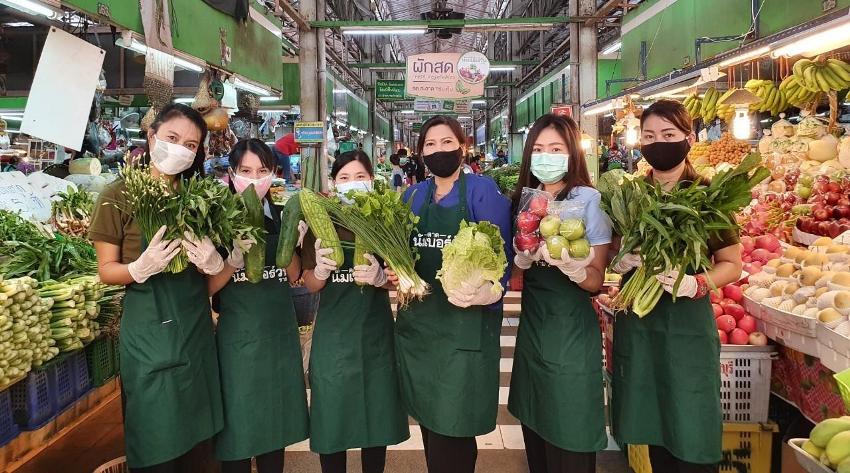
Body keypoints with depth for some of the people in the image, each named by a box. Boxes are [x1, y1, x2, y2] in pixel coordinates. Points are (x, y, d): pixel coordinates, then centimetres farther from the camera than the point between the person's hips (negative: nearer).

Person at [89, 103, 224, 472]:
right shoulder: (120, 196, -7)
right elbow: (106, 270, -5)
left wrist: (214, 263, -13)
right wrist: (140, 269, -25)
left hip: (196, 327, 4)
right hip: (147, 330, -4)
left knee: (192, 441, 15)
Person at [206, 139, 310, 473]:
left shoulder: (281, 216, 5)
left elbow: (294, 275, 4)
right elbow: (208, 286, -9)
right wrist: (236, 257, -24)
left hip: (280, 330, 4)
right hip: (238, 334, -3)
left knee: (277, 420, 14)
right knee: (238, 423, 5)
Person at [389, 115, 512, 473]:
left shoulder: (483, 191, -6)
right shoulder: (413, 196, 11)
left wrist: (483, 292, -29)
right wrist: (395, 273, -3)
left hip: (464, 323, -5)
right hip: (417, 320, 6)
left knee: (453, 431, 1)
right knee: (429, 422, 17)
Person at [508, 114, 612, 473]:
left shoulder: (588, 201, -10)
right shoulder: (523, 200, 5)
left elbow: (596, 281, -12)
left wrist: (571, 267, -32)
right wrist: (522, 259, -15)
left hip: (572, 330, -5)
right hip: (532, 325, 5)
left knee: (570, 444, 5)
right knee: (535, 429, 17)